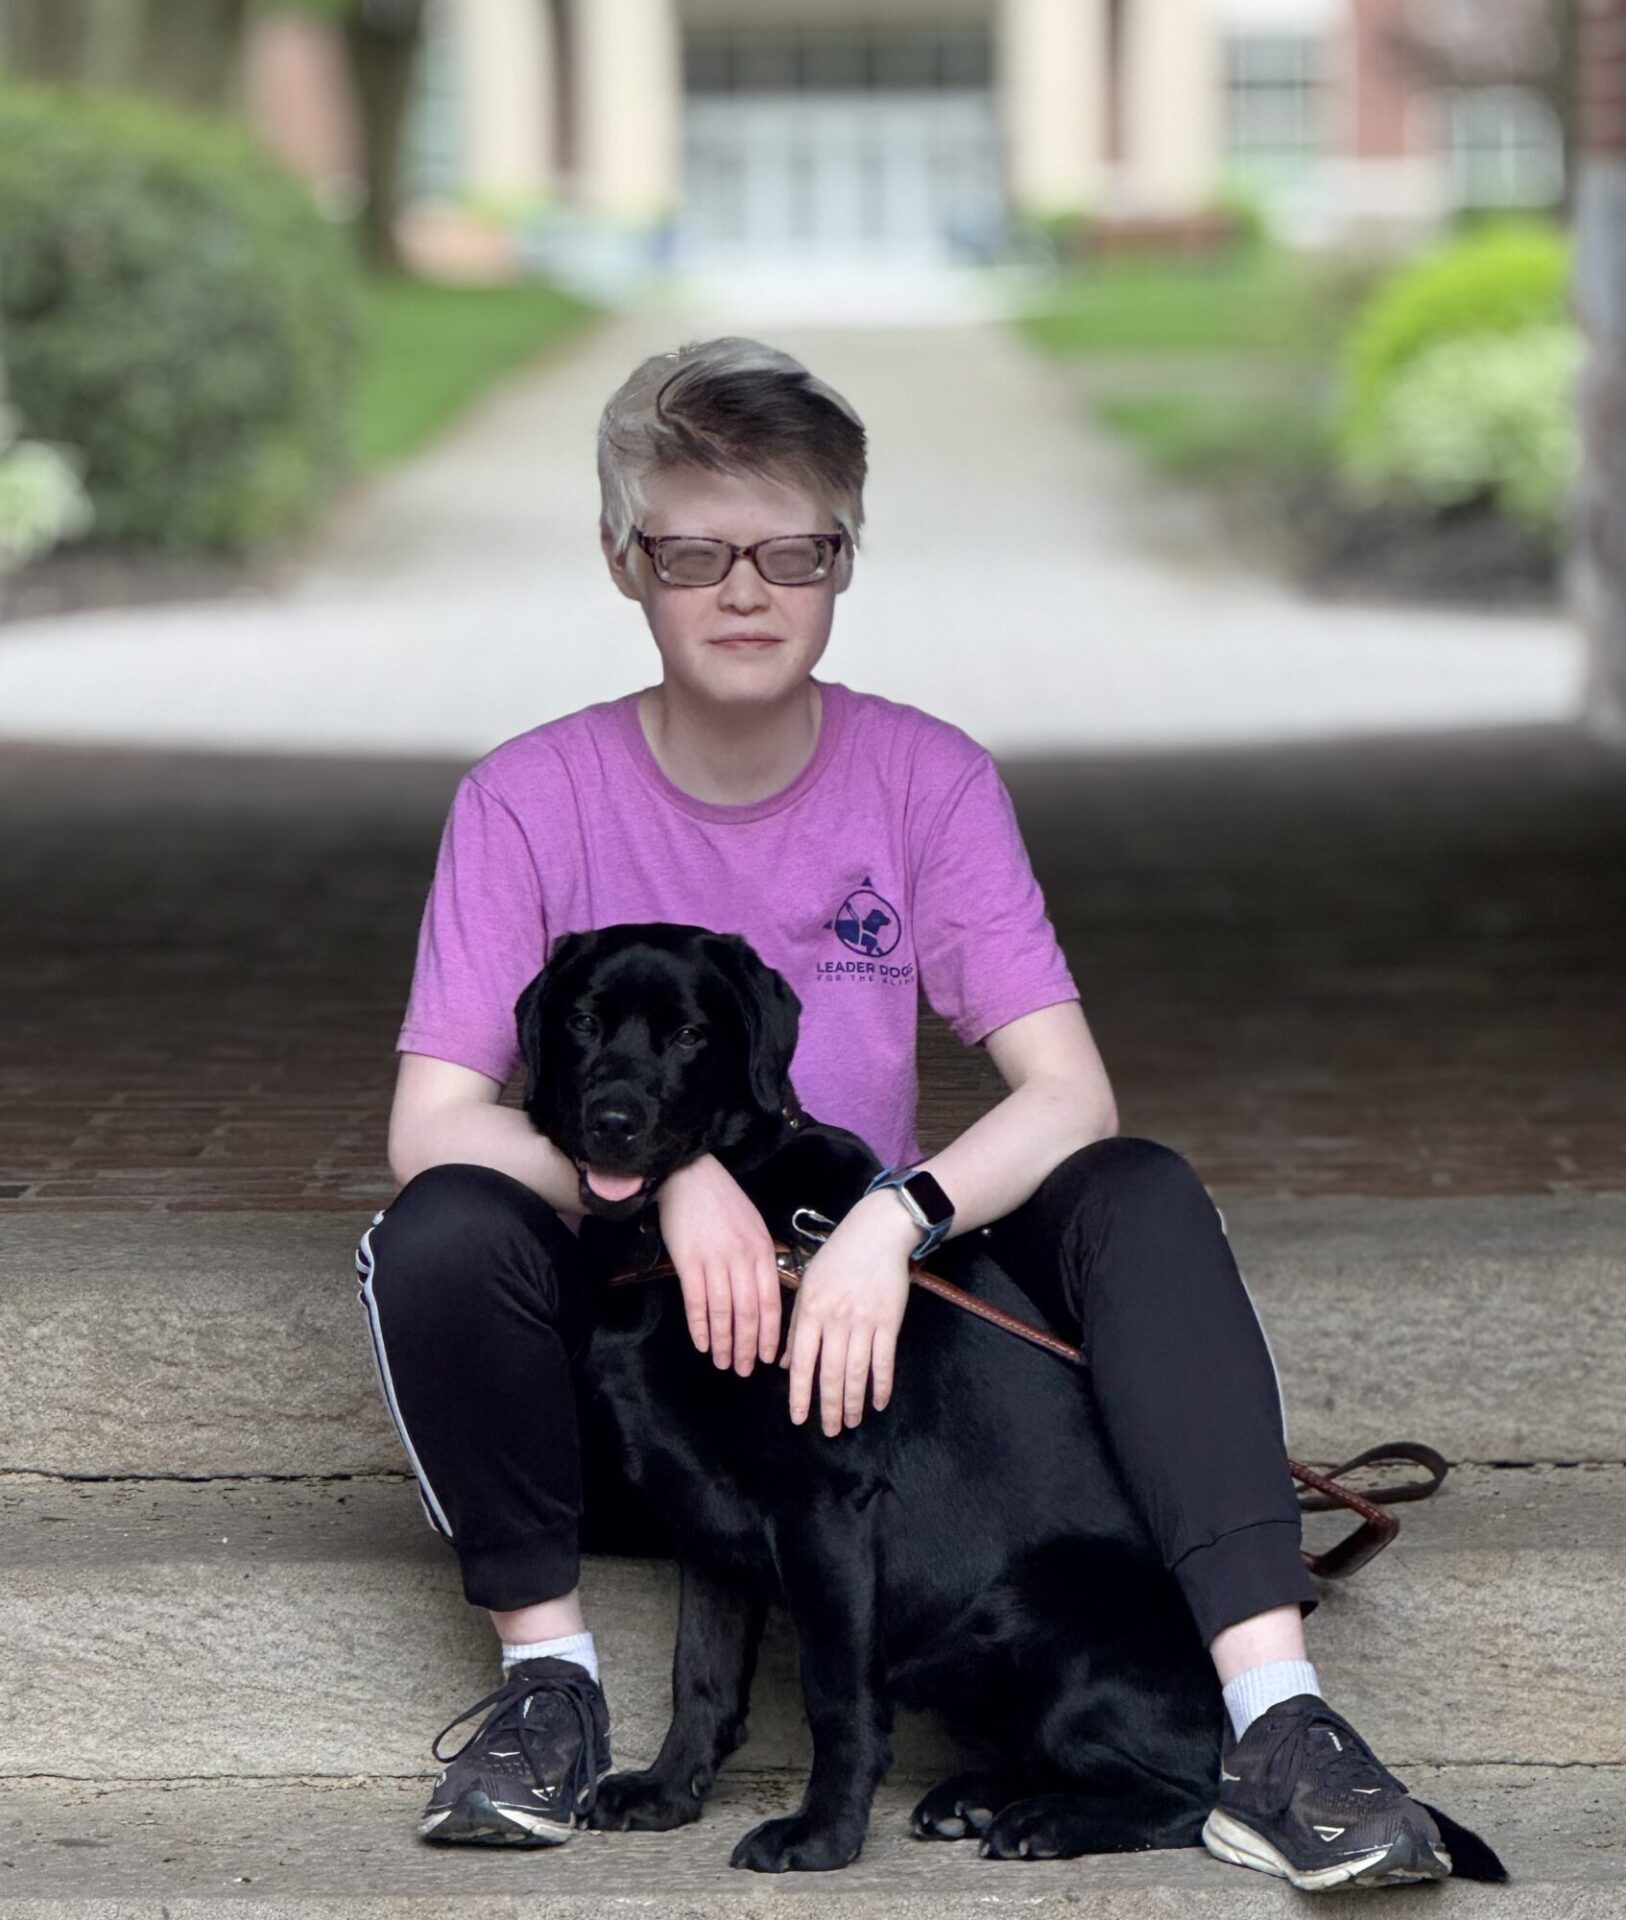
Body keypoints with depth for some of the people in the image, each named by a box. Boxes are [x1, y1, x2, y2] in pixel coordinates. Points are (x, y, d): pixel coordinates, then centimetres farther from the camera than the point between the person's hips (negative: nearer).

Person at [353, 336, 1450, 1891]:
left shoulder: (926, 777, -4)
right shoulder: (532, 798, -8)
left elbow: (1068, 1093, -13)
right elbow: (430, 1124, -15)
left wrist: (889, 1220, -32)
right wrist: (660, 1170, -33)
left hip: (867, 1292, 2)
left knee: (1141, 1198, -25)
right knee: (437, 1236, -33)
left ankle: (1271, 1714, -35)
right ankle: (546, 1664, -14)